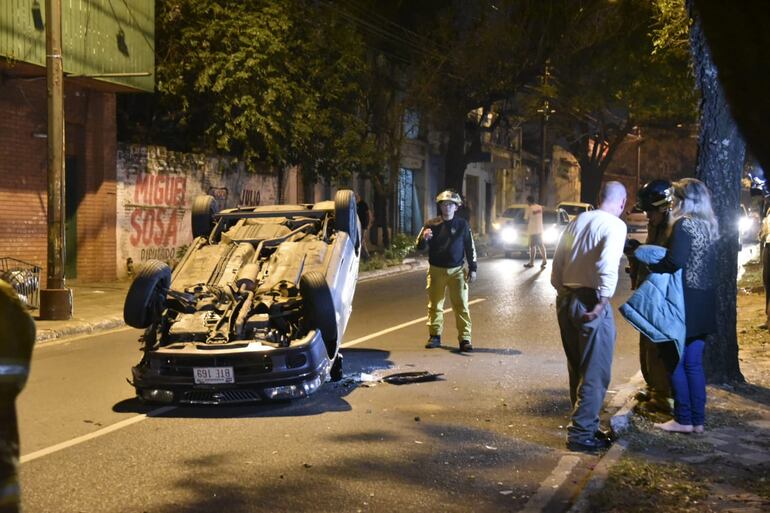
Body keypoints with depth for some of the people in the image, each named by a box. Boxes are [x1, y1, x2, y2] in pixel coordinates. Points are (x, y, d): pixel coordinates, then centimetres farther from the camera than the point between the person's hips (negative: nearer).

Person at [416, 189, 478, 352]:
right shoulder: (432, 224, 1)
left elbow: (470, 247, 7)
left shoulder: (462, 225, 2)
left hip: (457, 270, -1)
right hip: (436, 270, 1)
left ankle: (465, 338, -3)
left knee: (461, 305, -4)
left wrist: (472, 268, 3)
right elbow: (420, 246, 0)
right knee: (435, 304, 6)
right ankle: (434, 336, 15)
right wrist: (424, 238, -23)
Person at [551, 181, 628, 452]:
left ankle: (585, 424, 29)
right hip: (591, 303, -8)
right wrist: (602, 301, -18)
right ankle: (581, 433, 2)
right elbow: (607, 265, -25)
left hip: (565, 300, 8)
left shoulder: (577, 221, 11)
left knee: (578, 368, 18)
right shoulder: (615, 225, -9)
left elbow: (557, 265, 14)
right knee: (595, 372, 1)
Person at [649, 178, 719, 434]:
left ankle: (683, 420, 5)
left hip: (685, 302, -8)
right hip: (704, 304, 8)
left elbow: (675, 262, -25)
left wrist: (649, 265, -10)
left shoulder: (684, 224, -14)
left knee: (675, 361, 2)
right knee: (694, 363, 13)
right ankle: (698, 419, 16)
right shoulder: (710, 225, 11)